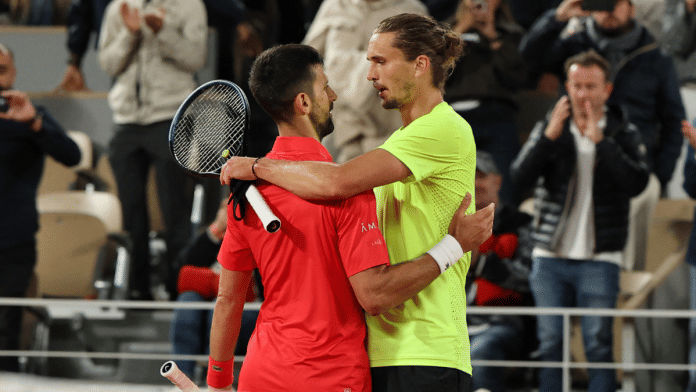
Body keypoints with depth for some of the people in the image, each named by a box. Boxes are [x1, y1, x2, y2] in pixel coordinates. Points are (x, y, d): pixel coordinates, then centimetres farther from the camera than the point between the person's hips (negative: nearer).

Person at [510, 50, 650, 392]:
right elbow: (520, 177, -4)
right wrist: (549, 136, -17)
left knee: (598, 344, -7)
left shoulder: (623, 133, 4)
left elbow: (636, 182, -13)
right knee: (549, 344, 2)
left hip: (599, 258, -2)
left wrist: (600, 141, -19)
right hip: (550, 256, 2)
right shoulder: (549, 127, 9)